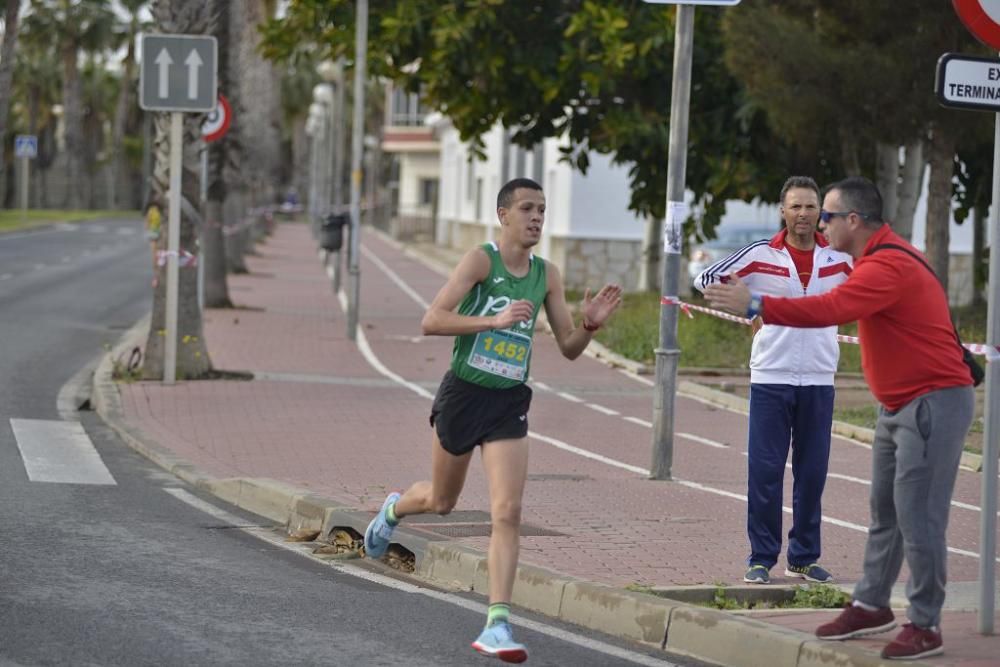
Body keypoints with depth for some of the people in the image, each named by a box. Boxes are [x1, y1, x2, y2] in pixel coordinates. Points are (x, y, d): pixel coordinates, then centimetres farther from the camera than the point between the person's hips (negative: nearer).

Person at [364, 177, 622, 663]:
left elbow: (568, 349, 9)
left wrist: (590, 325, -11)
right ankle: (394, 509, 53)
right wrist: (495, 320, -30)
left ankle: (497, 624, -13)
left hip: (510, 402, 3)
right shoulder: (481, 260, -12)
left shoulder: (547, 275, 4)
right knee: (441, 501, 17)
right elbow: (431, 321, -21)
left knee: (508, 513, -12)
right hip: (463, 393, -3)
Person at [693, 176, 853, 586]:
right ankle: (761, 558, 6)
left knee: (812, 473, 6)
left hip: (819, 381, 2)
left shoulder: (840, 259, 4)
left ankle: (804, 558, 16)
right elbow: (705, 280, 3)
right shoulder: (760, 256, -2)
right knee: (765, 471, -2)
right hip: (770, 379, -2)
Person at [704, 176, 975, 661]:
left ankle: (924, 626, -2)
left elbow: (829, 309, -34)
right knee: (884, 511, 15)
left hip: (933, 402, -11)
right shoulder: (881, 257, 12)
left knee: (917, 516, -8)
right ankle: (871, 606, 23)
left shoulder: (887, 266, -23)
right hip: (900, 403, 11)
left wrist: (756, 306, -35)